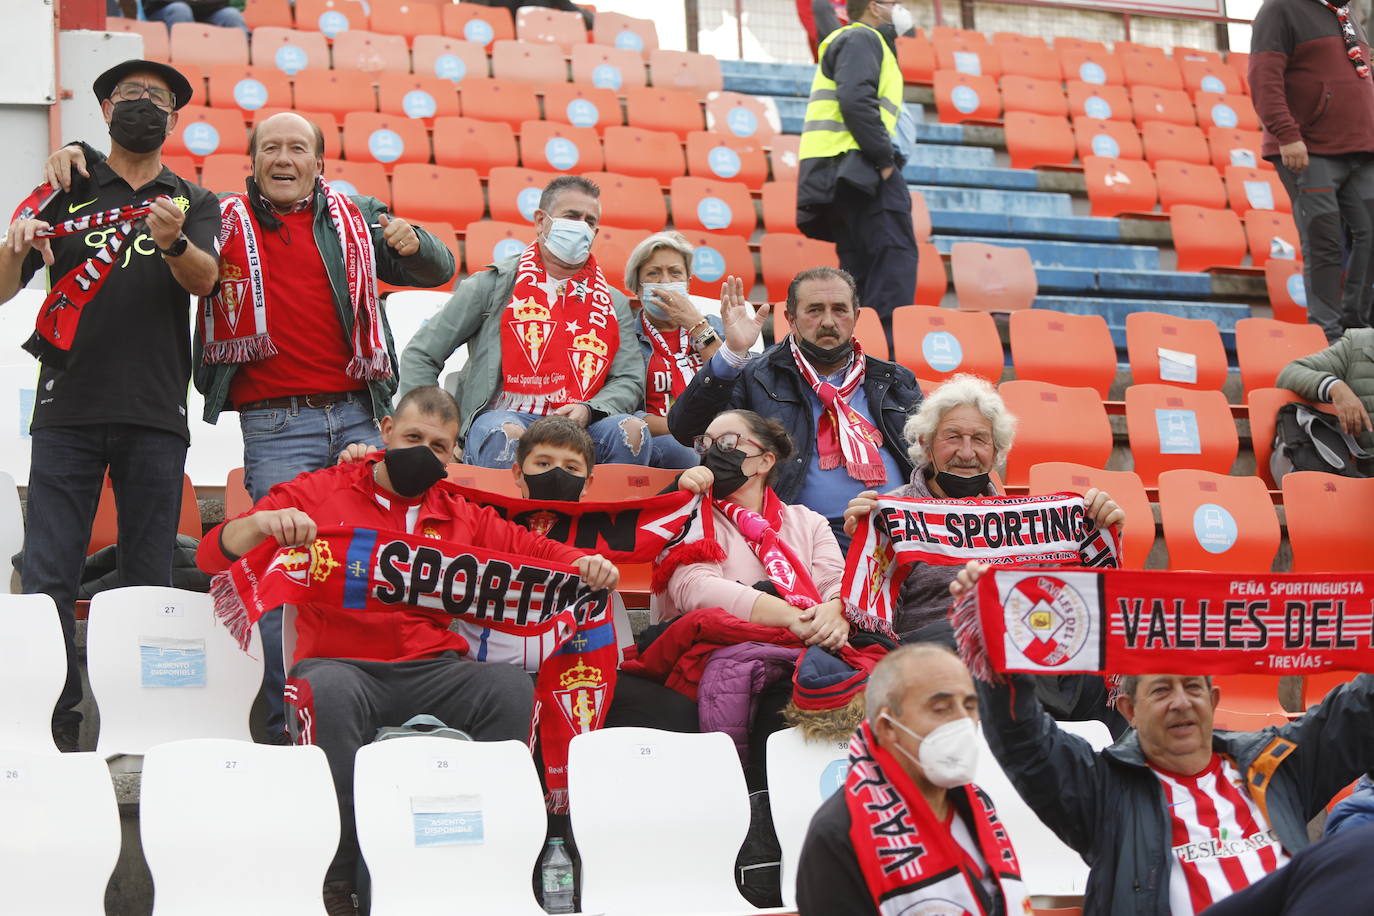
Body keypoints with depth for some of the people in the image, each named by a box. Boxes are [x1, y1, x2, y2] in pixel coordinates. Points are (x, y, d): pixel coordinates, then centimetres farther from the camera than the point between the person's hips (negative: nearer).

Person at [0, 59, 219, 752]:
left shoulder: (194, 203, 15)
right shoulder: (65, 195, 13)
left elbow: (204, 279, -5)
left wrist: (174, 241, -27)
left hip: (154, 418, 0)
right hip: (67, 413, 0)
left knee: (150, 582, 2)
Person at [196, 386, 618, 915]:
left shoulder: (461, 517, 22)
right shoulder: (318, 494, 11)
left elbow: (536, 552, 16)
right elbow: (214, 556, 5)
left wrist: (587, 566, -7)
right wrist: (260, 524, -18)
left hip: (432, 673, 3)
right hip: (340, 665, -3)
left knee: (513, 686, -27)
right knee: (331, 691, -39)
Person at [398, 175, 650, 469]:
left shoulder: (612, 302, 21)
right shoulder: (492, 285, 12)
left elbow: (630, 381, 13)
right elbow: (420, 356, 11)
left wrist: (588, 410, -10)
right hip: (502, 415, -2)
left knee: (632, 430, -30)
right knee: (507, 434, -39)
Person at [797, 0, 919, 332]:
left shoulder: (845, 41, 31)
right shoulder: (862, 38, -1)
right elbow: (855, 100, -17)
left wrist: (882, 155, 16)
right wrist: (884, 157, -17)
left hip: (838, 175, 10)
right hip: (854, 163, -10)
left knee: (861, 265, 8)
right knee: (895, 255, -18)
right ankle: (887, 343, -29)